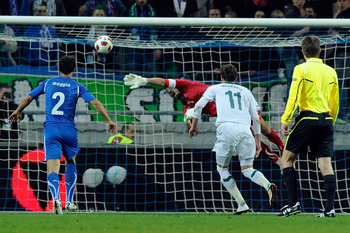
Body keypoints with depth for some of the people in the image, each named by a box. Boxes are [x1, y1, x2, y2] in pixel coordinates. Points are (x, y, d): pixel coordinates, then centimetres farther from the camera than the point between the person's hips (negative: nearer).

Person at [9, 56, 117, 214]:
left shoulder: (47, 84, 9)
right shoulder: (77, 87, 3)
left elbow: (28, 98, 18)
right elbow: (95, 103, -6)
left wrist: (17, 112, 36)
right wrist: (109, 121, 1)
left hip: (51, 129, 0)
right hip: (69, 130, 0)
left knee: (53, 168, -8)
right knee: (71, 164, 23)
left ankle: (56, 197, -35)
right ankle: (69, 202, 22)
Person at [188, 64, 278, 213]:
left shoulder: (215, 89, 22)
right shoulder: (245, 92, 28)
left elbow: (199, 106, 13)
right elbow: (256, 118, 24)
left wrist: (194, 125, 25)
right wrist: (258, 142, 26)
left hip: (226, 129, -3)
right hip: (245, 130, 3)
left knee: (222, 168, 12)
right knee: (247, 169, 6)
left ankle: (241, 204, 0)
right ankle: (268, 186, -25)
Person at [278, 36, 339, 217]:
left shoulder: (301, 69, -5)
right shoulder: (330, 71, 11)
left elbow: (294, 97, -12)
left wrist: (285, 120, -9)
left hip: (307, 119, -5)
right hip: (326, 120, 5)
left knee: (287, 158, 7)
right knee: (325, 164, 1)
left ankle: (293, 203, -2)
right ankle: (330, 208, -7)